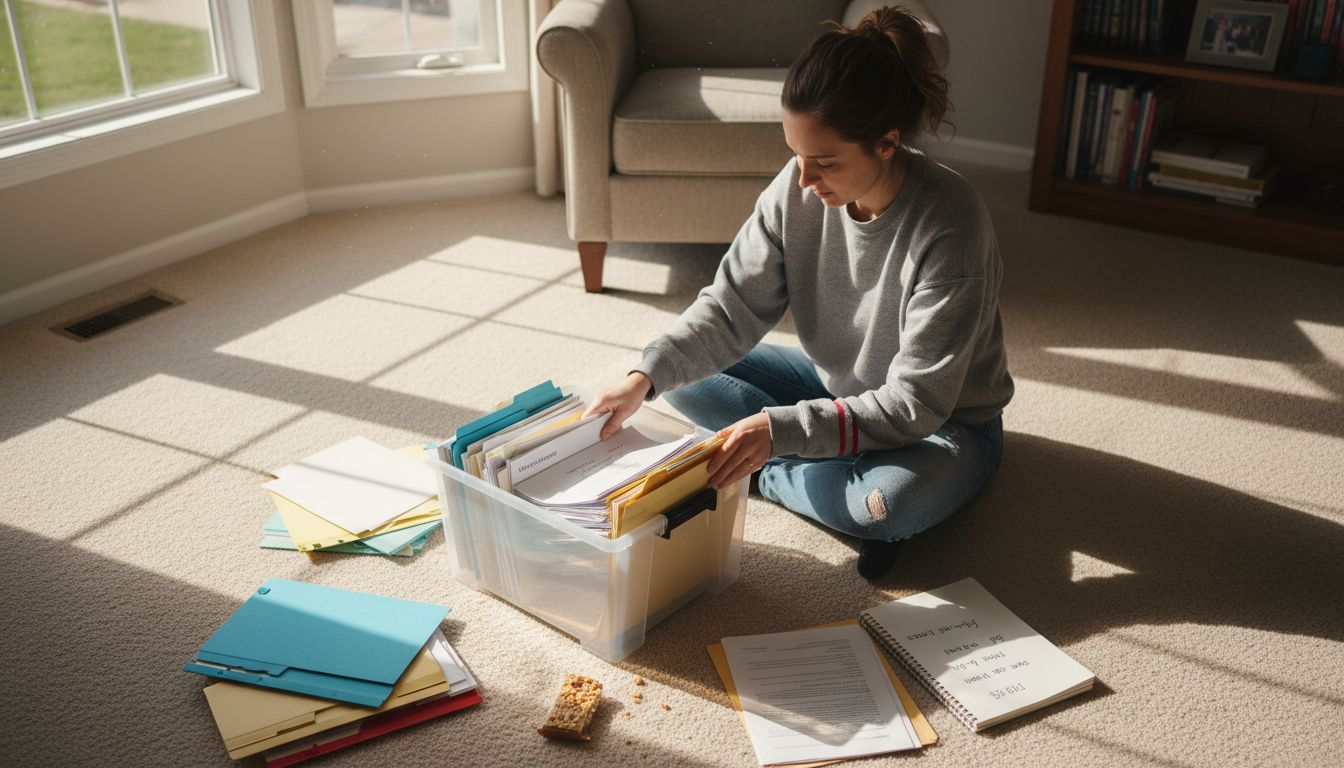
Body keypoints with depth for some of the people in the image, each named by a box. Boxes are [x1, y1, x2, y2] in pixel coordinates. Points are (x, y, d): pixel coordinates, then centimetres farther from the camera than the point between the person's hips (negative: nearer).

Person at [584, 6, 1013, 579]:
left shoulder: (950, 226, -32)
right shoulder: (798, 188, -16)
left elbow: (914, 405, -30)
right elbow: (731, 307, -11)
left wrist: (779, 429, -39)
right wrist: (645, 377, -27)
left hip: (944, 423, -5)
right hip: (838, 385, 6)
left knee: (894, 499, -39)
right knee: (684, 373, -5)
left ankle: (771, 477, -7)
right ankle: (852, 479, -11)